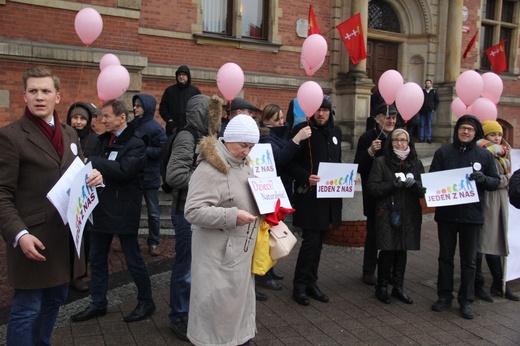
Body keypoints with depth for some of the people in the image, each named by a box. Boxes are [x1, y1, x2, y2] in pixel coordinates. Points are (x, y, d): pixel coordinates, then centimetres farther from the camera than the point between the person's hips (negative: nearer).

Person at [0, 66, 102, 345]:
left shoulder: (70, 134, 11)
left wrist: (93, 177, -4)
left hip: (66, 233, 7)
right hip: (33, 237, -6)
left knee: (55, 300, 18)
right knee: (27, 309, 3)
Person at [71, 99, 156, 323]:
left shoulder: (135, 144, -12)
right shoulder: (103, 140, 10)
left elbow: (123, 170, -26)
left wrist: (92, 162, -22)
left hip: (124, 210, -7)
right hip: (102, 208, 7)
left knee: (133, 259, 5)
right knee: (97, 258, 15)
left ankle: (146, 302, 22)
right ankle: (98, 303, 30)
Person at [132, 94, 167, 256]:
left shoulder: (155, 127, -11)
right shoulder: (133, 125, 4)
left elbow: (162, 151, -17)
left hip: (149, 176, -5)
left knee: (153, 212, 8)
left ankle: (153, 243, 21)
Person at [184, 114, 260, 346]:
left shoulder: (242, 165, 9)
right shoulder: (209, 169, -20)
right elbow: (193, 211, -25)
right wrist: (232, 217, -29)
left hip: (242, 248, 9)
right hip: (220, 252, -9)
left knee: (240, 294, 19)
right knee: (219, 301, 1)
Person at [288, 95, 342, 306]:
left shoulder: (335, 132, 14)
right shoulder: (302, 130, -6)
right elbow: (291, 162, -8)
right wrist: (306, 177, -23)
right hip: (309, 194, -6)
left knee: (318, 241, 13)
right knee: (311, 240, -6)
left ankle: (311, 283, 25)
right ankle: (299, 285, 10)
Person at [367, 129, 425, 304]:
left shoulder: (416, 163, 10)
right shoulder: (381, 161, 0)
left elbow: (424, 189, 7)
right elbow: (372, 187, -6)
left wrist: (414, 184, -14)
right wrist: (393, 184, -18)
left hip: (409, 214, 3)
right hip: (387, 213, -3)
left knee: (402, 250, 9)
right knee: (388, 250, -4)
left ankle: (398, 287, 24)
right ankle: (382, 287, 15)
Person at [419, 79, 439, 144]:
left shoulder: (434, 91, 8)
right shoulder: (422, 91, 9)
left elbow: (437, 101, 9)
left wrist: (434, 109, -2)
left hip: (430, 110, -1)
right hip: (422, 111, 1)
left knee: (429, 125, 1)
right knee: (422, 125, 1)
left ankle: (429, 139, 4)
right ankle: (421, 139, 4)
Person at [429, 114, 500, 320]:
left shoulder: (485, 155, 3)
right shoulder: (443, 152, 2)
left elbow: (495, 182, 3)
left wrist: (483, 179, -18)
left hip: (472, 215, 0)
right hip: (446, 213, 0)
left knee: (469, 260, 9)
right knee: (445, 257, 12)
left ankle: (466, 301, 21)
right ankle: (444, 296, 25)